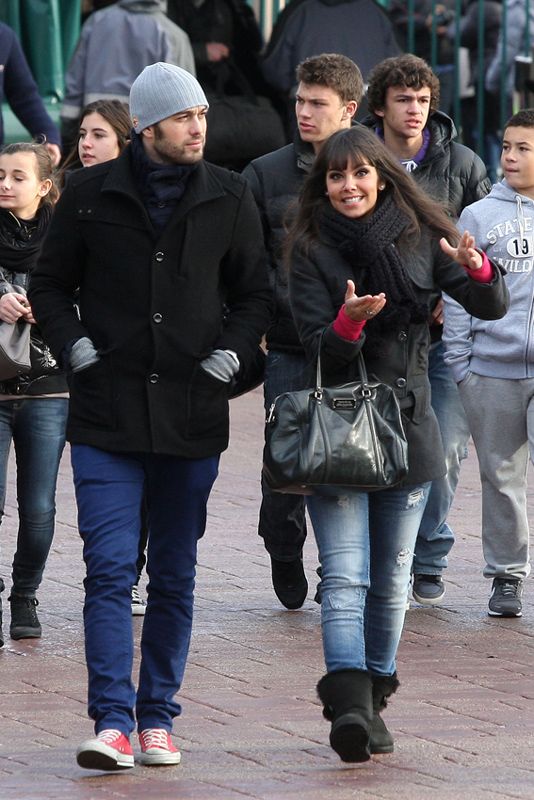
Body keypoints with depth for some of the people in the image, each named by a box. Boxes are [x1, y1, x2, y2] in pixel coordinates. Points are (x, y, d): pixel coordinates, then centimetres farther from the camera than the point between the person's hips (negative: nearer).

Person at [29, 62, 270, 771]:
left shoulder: (230, 200, 4)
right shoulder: (92, 194, 0)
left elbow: (253, 292, 15)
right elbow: (50, 283, 11)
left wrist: (232, 353, 0)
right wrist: (75, 347, -4)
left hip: (194, 417, 2)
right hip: (107, 416, -2)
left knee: (175, 577, 8)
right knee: (110, 569, -10)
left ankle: (157, 717, 16)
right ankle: (113, 721, -12)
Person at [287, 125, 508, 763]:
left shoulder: (418, 237, 3)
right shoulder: (312, 249, -3)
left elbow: (492, 307, 1)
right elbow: (317, 346, -8)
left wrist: (477, 271, -20)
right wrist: (350, 321, -29)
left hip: (406, 428, 3)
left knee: (390, 579, 9)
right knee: (344, 578, -14)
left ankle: (371, 698, 21)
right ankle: (350, 703, -25)